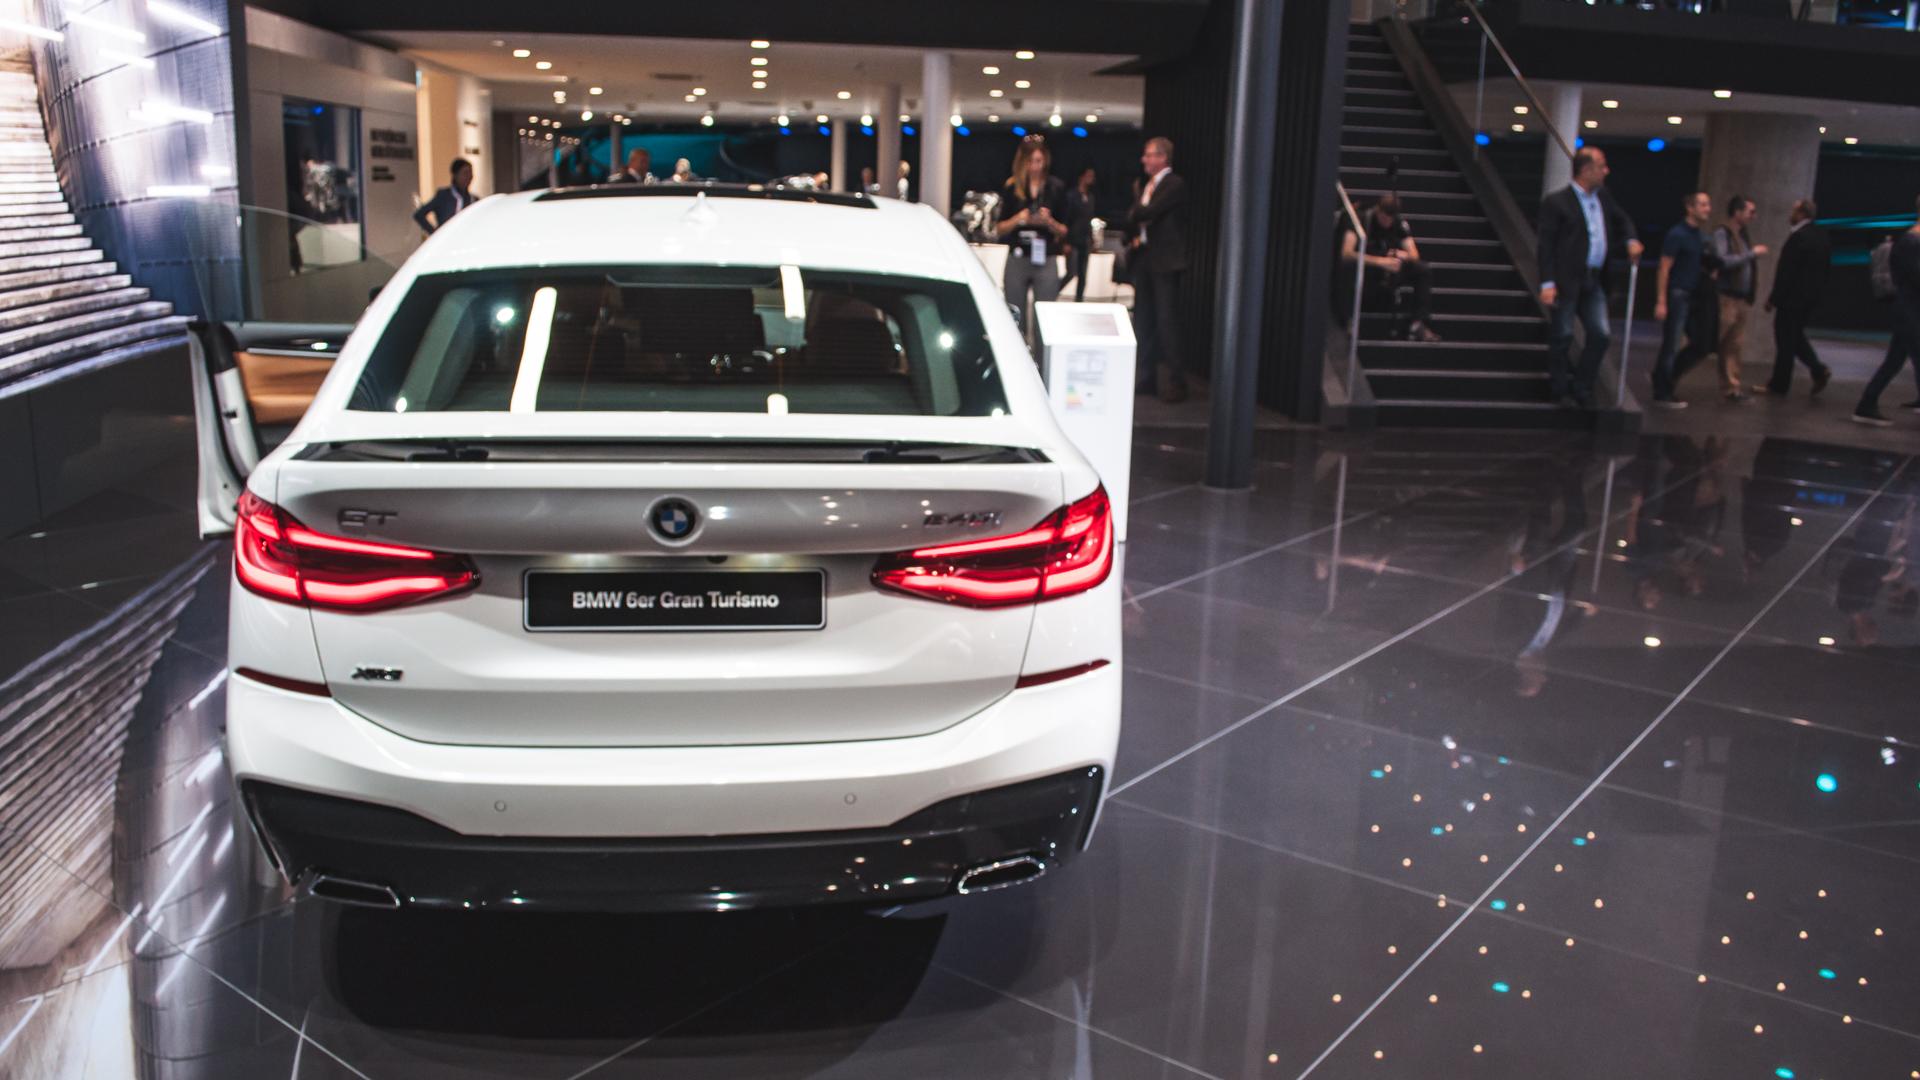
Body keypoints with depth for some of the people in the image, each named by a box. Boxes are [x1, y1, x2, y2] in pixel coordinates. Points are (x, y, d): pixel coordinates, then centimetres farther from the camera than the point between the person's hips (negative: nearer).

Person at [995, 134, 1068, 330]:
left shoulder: (1056, 188, 3)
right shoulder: (1011, 187, 4)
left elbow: (1063, 232, 7)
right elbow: (999, 230, 6)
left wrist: (1049, 221, -13)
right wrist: (1018, 220, -12)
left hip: (1046, 261, -1)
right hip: (1017, 260, 1)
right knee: (1014, 319, 2)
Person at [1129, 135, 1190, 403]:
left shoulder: (1174, 184, -9)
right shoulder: (1146, 186, 17)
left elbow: (1149, 212, -20)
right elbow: (1133, 218, 18)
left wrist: (1136, 213, 1)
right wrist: (1135, 236, -1)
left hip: (1164, 261, -8)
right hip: (1143, 258, 8)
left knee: (1166, 321, -8)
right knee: (1143, 321, 10)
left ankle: (1174, 382, -4)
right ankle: (1147, 377, 17)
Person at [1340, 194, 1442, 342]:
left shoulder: (1400, 222, -2)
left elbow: (1414, 255, -3)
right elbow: (1346, 254, -30)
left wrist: (1404, 255, -29)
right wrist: (1380, 261, -40)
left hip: (1390, 272, 5)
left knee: (1424, 270, -15)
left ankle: (1417, 325, -20)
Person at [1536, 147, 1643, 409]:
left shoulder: (1603, 196, 12)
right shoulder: (1556, 202, -8)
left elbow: (1622, 219, 30)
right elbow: (1546, 245, -11)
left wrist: (1631, 239, 9)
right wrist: (1547, 283, -18)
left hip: (1594, 281, 6)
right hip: (1567, 281, -6)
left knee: (1601, 335, 3)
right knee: (1563, 337, 3)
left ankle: (1581, 388, 17)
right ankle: (1562, 390, 16)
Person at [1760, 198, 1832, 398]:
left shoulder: (1798, 237, -17)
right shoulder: (1821, 236, 10)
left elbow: (1786, 271, -19)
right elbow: (1824, 269, 13)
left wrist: (1773, 298, -13)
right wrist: (1817, 292, 18)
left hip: (1793, 297, -9)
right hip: (1812, 297, 9)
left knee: (1786, 339, -1)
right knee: (1795, 336, 19)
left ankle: (1779, 385, 6)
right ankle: (1818, 369, 5)